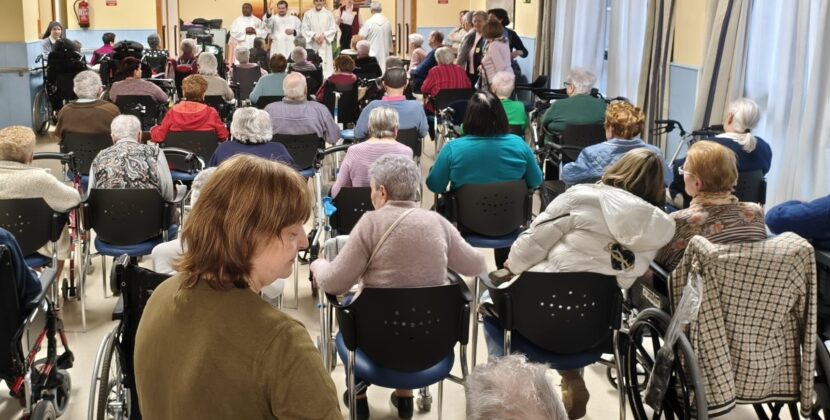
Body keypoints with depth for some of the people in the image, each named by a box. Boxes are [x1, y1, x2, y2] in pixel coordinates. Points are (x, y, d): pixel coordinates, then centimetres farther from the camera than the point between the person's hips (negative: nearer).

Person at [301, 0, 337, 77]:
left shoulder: (329, 14, 4)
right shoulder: (308, 14, 3)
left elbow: (333, 29, 1)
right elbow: (305, 29, 1)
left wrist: (323, 35, -13)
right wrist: (314, 36, -14)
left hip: (325, 45, 0)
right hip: (312, 45, 0)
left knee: (326, 65, -3)